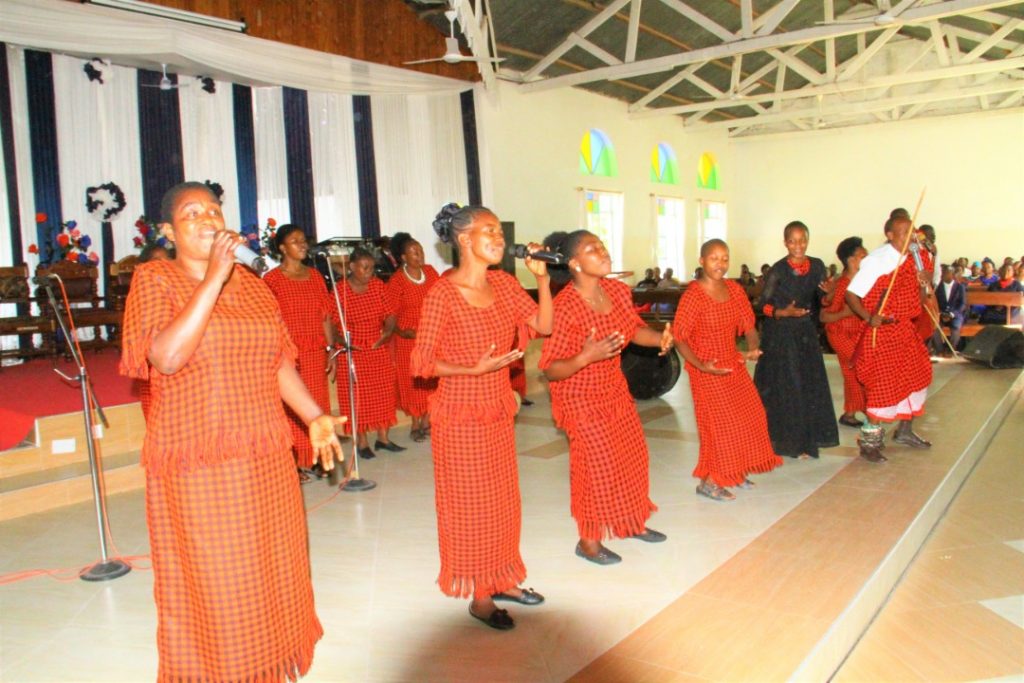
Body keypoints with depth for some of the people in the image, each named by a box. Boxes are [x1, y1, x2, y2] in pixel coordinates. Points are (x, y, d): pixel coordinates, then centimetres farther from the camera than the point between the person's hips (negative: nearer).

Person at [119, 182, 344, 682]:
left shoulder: (251, 284, 10)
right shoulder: (154, 279, -5)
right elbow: (166, 357, -21)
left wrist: (315, 417, 2)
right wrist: (214, 278, -22)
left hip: (266, 461, 5)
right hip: (195, 466, -5)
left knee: (272, 576, 13)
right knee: (210, 589, 4)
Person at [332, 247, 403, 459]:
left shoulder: (378, 285, 2)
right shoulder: (340, 290, -9)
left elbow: (389, 313, 3)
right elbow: (334, 322, -8)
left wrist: (388, 330, -16)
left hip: (380, 349, 4)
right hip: (354, 352, -4)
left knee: (383, 393, 8)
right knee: (358, 396, 3)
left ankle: (383, 438, 20)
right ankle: (362, 442, 14)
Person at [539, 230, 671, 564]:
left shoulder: (618, 290, -6)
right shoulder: (565, 308, -27)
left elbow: (634, 328, 11)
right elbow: (550, 370, -25)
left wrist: (659, 337, -10)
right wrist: (587, 356, -40)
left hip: (615, 389, 8)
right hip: (580, 397, -7)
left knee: (633, 455, 16)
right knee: (597, 465, -2)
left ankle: (633, 522, 37)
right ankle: (588, 541, 18)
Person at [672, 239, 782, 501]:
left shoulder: (735, 290, 2)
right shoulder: (693, 295, -18)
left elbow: (749, 325, 5)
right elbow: (679, 338, -19)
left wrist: (752, 349, -15)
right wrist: (701, 366, -30)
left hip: (734, 365, 7)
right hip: (707, 371, -7)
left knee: (750, 416, 13)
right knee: (718, 423, -4)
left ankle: (735, 472, 31)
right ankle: (708, 482, 12)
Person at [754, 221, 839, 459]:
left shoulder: (817, 266, 3)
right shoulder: (778, 270, -10)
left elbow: (822, 301, 7)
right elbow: (764, 304, -7)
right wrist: (784, 313, -22)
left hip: (806, 334, 4)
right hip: (780, 335, -4)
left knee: (810, 385, 4)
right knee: (782, 387, -1)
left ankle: (803, 440, 17)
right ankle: (781, 438, 12)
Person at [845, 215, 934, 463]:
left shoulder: (910, 261, 8)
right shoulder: (876, 260, -14)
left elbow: (917, 302, 13)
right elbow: (851, 294, -17)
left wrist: (923, 285, -8)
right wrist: (869, 317, -30)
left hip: (905, 331, 8)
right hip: (881, 332, -8)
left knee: (915, 378, 17)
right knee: (883, 385, -7)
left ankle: (905, 431, 37)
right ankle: (869, 442, 7)